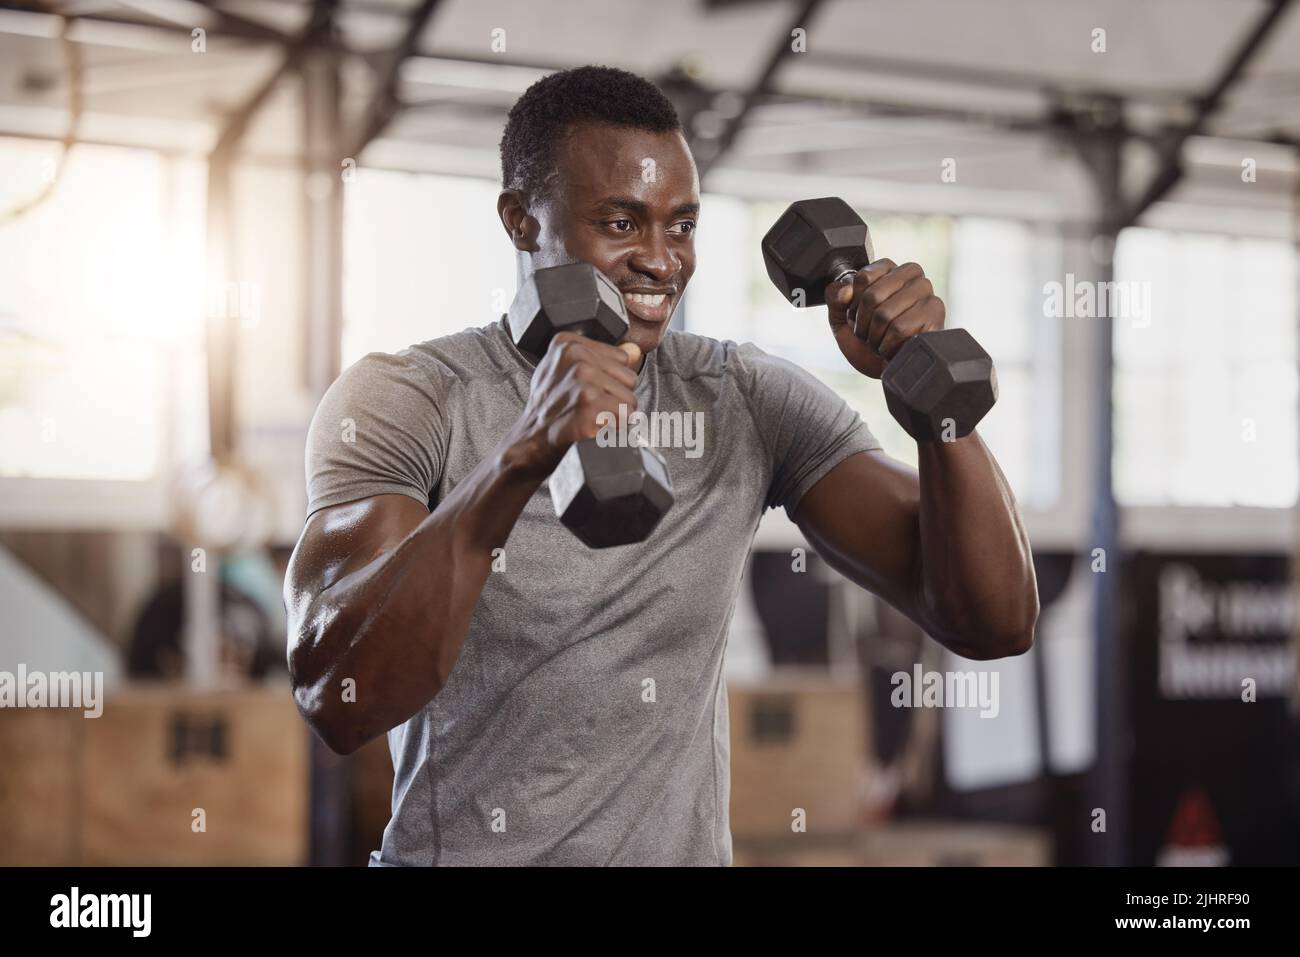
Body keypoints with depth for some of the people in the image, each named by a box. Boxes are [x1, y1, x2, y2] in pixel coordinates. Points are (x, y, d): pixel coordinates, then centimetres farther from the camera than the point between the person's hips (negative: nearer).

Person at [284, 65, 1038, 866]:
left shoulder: (750, 403, 2)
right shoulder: (399, 403, -8)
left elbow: (994, 623, -2)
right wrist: (522, 457, -33)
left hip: (686, 846, 3)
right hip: (459, 850, -2)